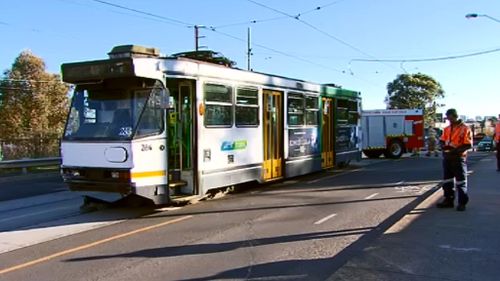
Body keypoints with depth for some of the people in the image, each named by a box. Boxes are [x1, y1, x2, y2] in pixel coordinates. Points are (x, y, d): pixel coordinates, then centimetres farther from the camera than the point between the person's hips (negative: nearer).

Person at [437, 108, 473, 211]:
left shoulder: (465, 128, -7)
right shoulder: (447, 129, 13)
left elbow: (468, 145, -12)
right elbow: (442, 141, 14)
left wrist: (456, 150, -23)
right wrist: (444, 146, -9)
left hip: (459, 158, -6)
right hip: (447, 157, 6)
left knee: (460, 181, -1)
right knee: (447, 180, 11)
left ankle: (462, 203, 5)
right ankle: (448, 200, 21)